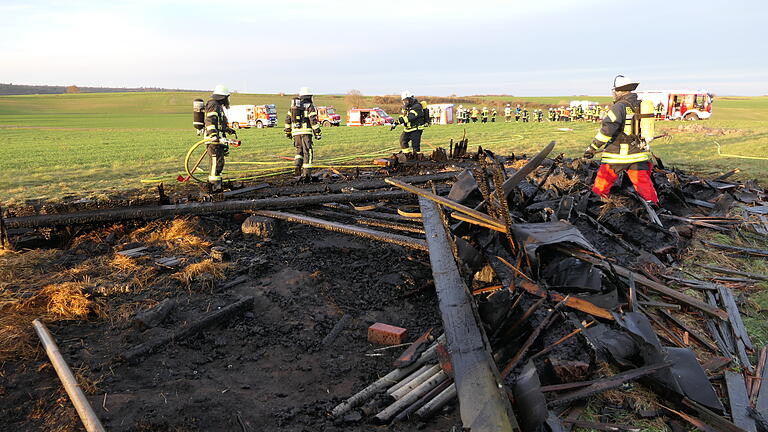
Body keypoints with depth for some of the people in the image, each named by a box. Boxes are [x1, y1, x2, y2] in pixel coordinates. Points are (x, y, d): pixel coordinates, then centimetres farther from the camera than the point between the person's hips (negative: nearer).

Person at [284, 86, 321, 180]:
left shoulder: (293, 105, 14)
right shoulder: (309, 106, -3)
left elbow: (288, 119, 15)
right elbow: (313, 120, -11)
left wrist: (287, 131, 22)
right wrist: (317, 132, -8)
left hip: (295, 132, 5)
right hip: (306, 132, -5)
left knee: (299, 150, 19)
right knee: (308, 152, -2)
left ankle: (297, 166, -3)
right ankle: (307, 173, -9)